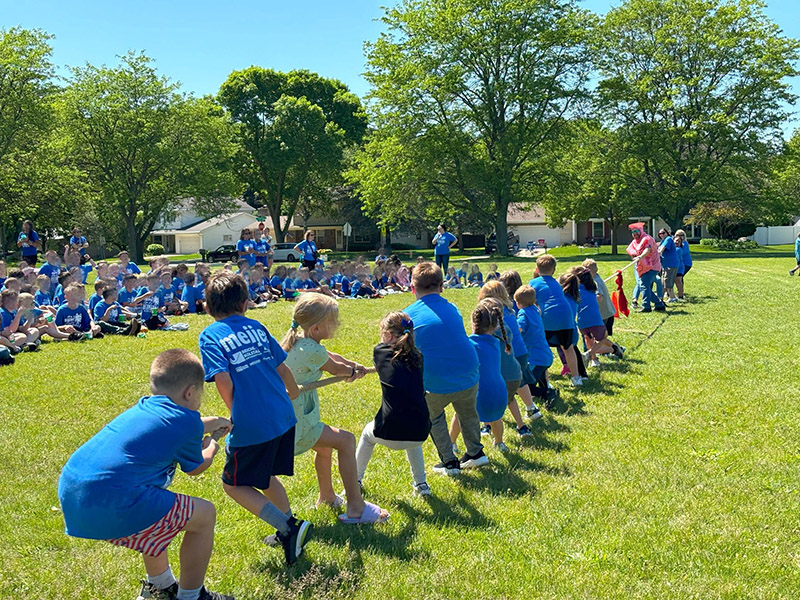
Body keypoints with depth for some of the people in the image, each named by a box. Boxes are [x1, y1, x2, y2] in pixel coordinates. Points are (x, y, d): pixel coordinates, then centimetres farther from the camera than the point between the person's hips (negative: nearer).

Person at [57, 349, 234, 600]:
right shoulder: (187, 420, -3)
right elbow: (195, 469, 16)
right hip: (114, 506, -9)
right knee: (204, 515, 7)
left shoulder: (142, 408, 20)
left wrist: (211, 423, 61)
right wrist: (210, 449, 38)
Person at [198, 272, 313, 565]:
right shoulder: (256, 327, 9)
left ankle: (288, 529, 1)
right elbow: (282, 367, 14)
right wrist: (292, 394, 34)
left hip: (251, 425, -6)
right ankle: (289, 529, 34)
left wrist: (235, 413, 2)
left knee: (234, 483, 12)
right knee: (265, 476, 26)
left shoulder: (210, 336, -4)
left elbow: (223, 379, -16)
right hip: (284, 417, 6)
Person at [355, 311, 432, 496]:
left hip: (389, 433, -2)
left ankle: (355, 480, 45)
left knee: (367, 434, 33)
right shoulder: (417, 357, 10)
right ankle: (421, 484, 37)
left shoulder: (380, 351, 4)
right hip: (419, 434, 2)